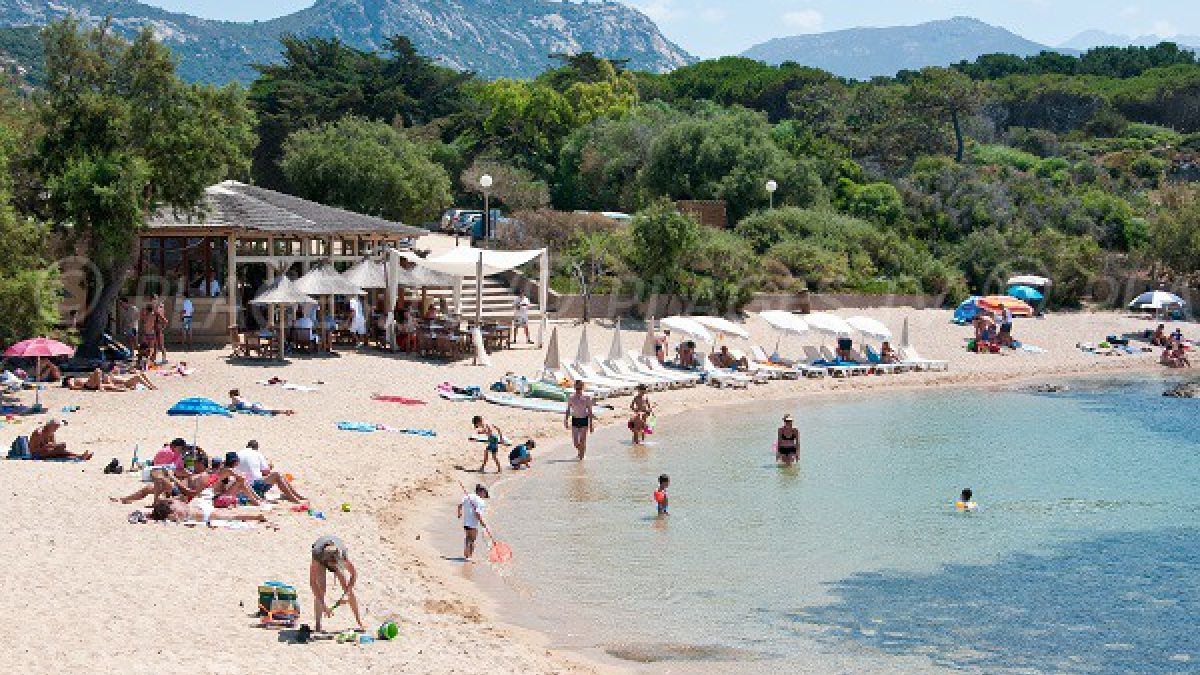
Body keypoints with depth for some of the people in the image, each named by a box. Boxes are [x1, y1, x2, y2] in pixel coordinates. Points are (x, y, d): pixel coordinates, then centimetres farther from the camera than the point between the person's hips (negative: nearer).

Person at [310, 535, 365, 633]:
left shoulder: (343, 553, -40)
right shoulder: (317, 554, -43)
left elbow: (354, 574, -22)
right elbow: (312, 582, -38)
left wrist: (346, 593, -29)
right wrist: (323, 606, -41)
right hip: (321, 559, -1)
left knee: (349, 589, -9)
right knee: (320, 591, -19)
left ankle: (360, 623, -1)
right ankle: (318, 626, -15)